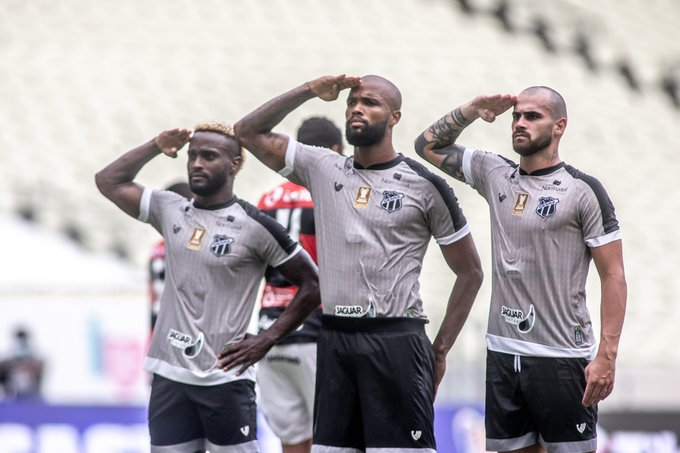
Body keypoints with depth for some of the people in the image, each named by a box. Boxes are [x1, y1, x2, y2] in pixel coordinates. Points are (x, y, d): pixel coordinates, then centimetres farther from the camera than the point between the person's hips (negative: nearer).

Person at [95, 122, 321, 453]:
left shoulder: (254, 226, -6)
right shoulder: (170, 211, 9)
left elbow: (312, 286, -2)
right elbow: (109, 181, 18)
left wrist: (267, 339, -8)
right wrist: (156, 147, 8)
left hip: (225, 378, -5)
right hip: (169, 376, 6)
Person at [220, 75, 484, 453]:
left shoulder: (423, 185, -1)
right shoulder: (322, 169, 10)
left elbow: (470, 272, 4)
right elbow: (249, 132, 11)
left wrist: (441, 350, -1)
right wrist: (309, 92, 2)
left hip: (396, 341, -5)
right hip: (335, 339, 5)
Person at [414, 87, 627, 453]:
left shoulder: (582, 191, -6)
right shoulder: (495, 175, 10)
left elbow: (613, 276, -8)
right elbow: (428, 145, 22)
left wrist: (607, 357, -16)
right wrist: (471, 111, 5)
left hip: (562, 358, -6)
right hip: (503, 353, 6)